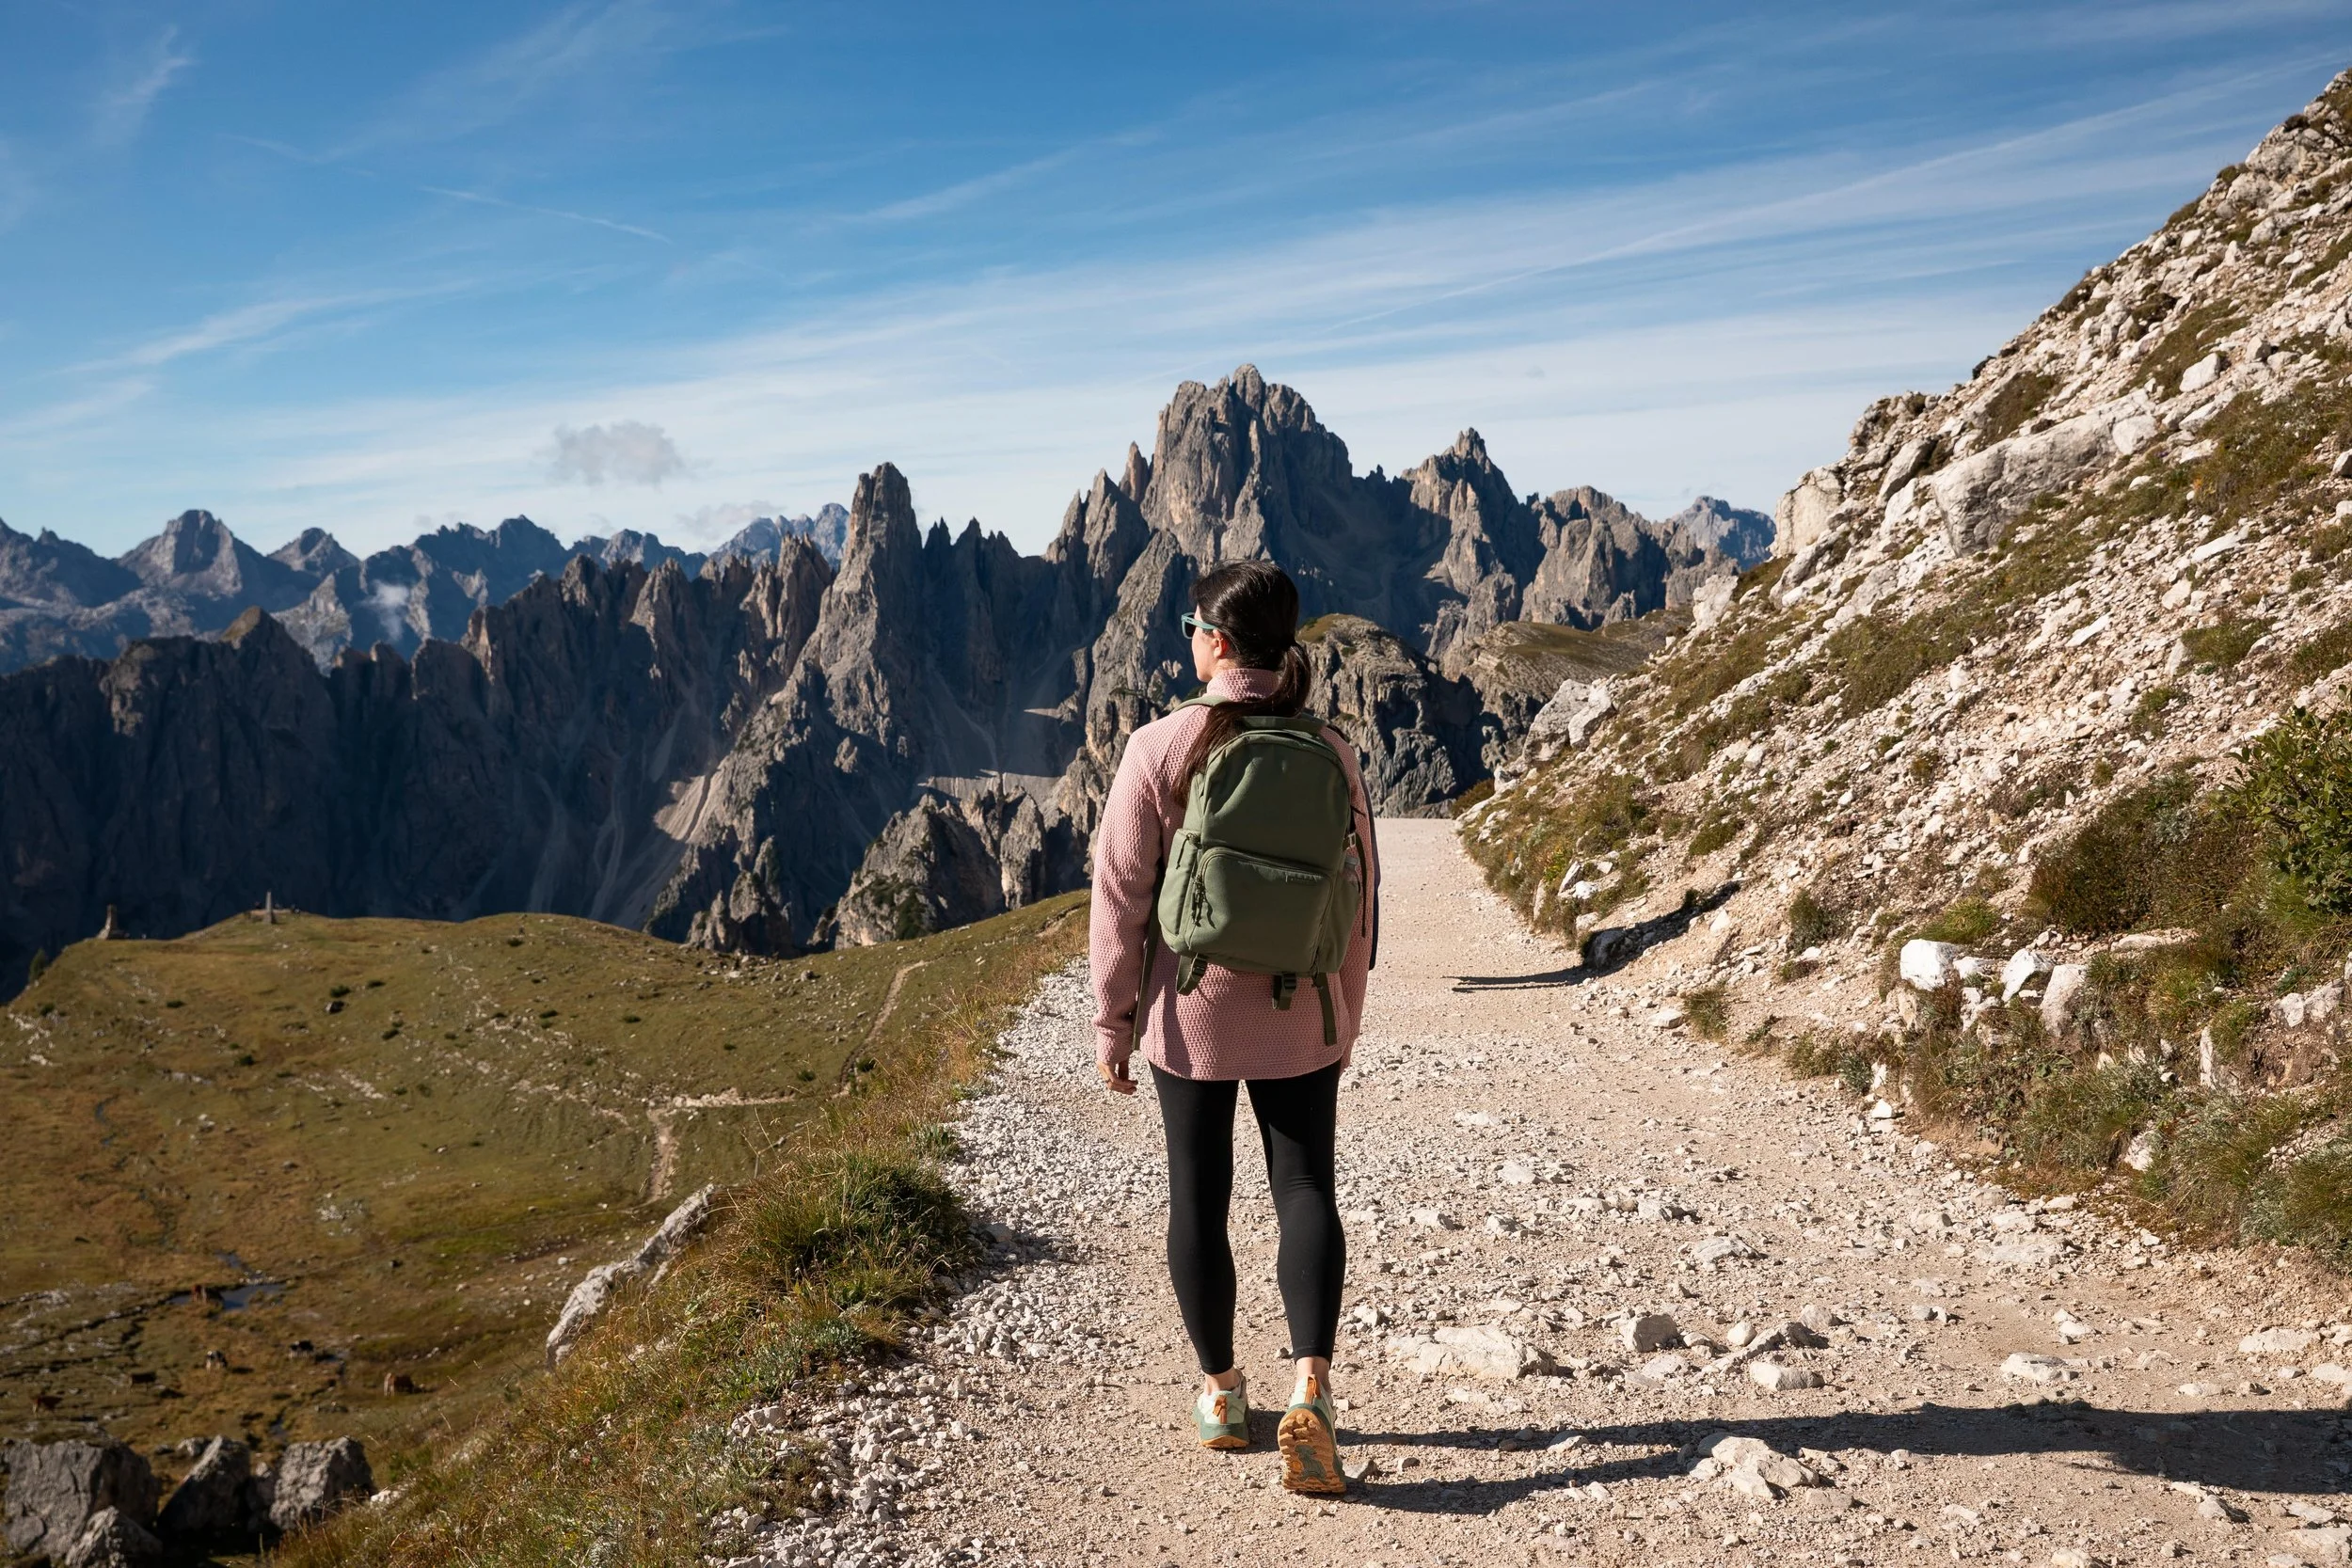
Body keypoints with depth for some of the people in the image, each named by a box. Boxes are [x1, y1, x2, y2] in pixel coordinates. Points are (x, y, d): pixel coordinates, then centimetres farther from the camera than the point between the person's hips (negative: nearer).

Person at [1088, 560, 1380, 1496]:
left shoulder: (1159, 751, -13)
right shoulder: (1329, 755, -5)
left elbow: (1119, 899, -11)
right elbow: (1358, 903, 0)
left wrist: (1112, 1024, 0)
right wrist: (1343, 1022, 12)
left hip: (1191, 1016, -1)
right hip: (1299, 1024, 1)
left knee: (1197, 1198, 13)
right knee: (1307, 1191, 10)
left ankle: (1221, 1393, 28)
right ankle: (1309, 1389, -6)